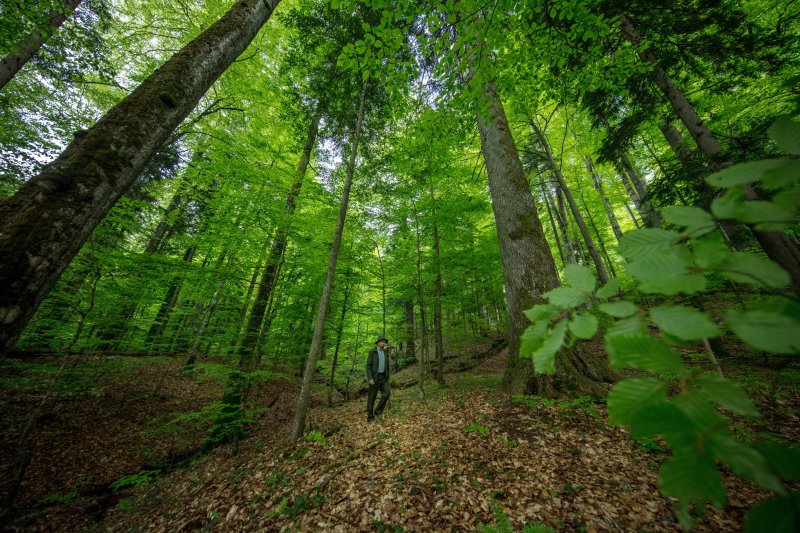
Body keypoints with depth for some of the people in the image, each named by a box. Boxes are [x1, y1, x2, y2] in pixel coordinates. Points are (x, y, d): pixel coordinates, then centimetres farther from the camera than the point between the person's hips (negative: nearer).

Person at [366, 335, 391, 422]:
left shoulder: (385, 352, 10)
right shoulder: (372, 352, -8)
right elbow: (368, 366, -11)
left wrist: (388, 378, 15)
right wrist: (370, 378, -21)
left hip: (383, 377, 5)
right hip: (374, 377, -5)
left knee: (386, 394, -7)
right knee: (372, 397, 1)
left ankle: (378, 411, 12)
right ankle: (370, 417, 15)